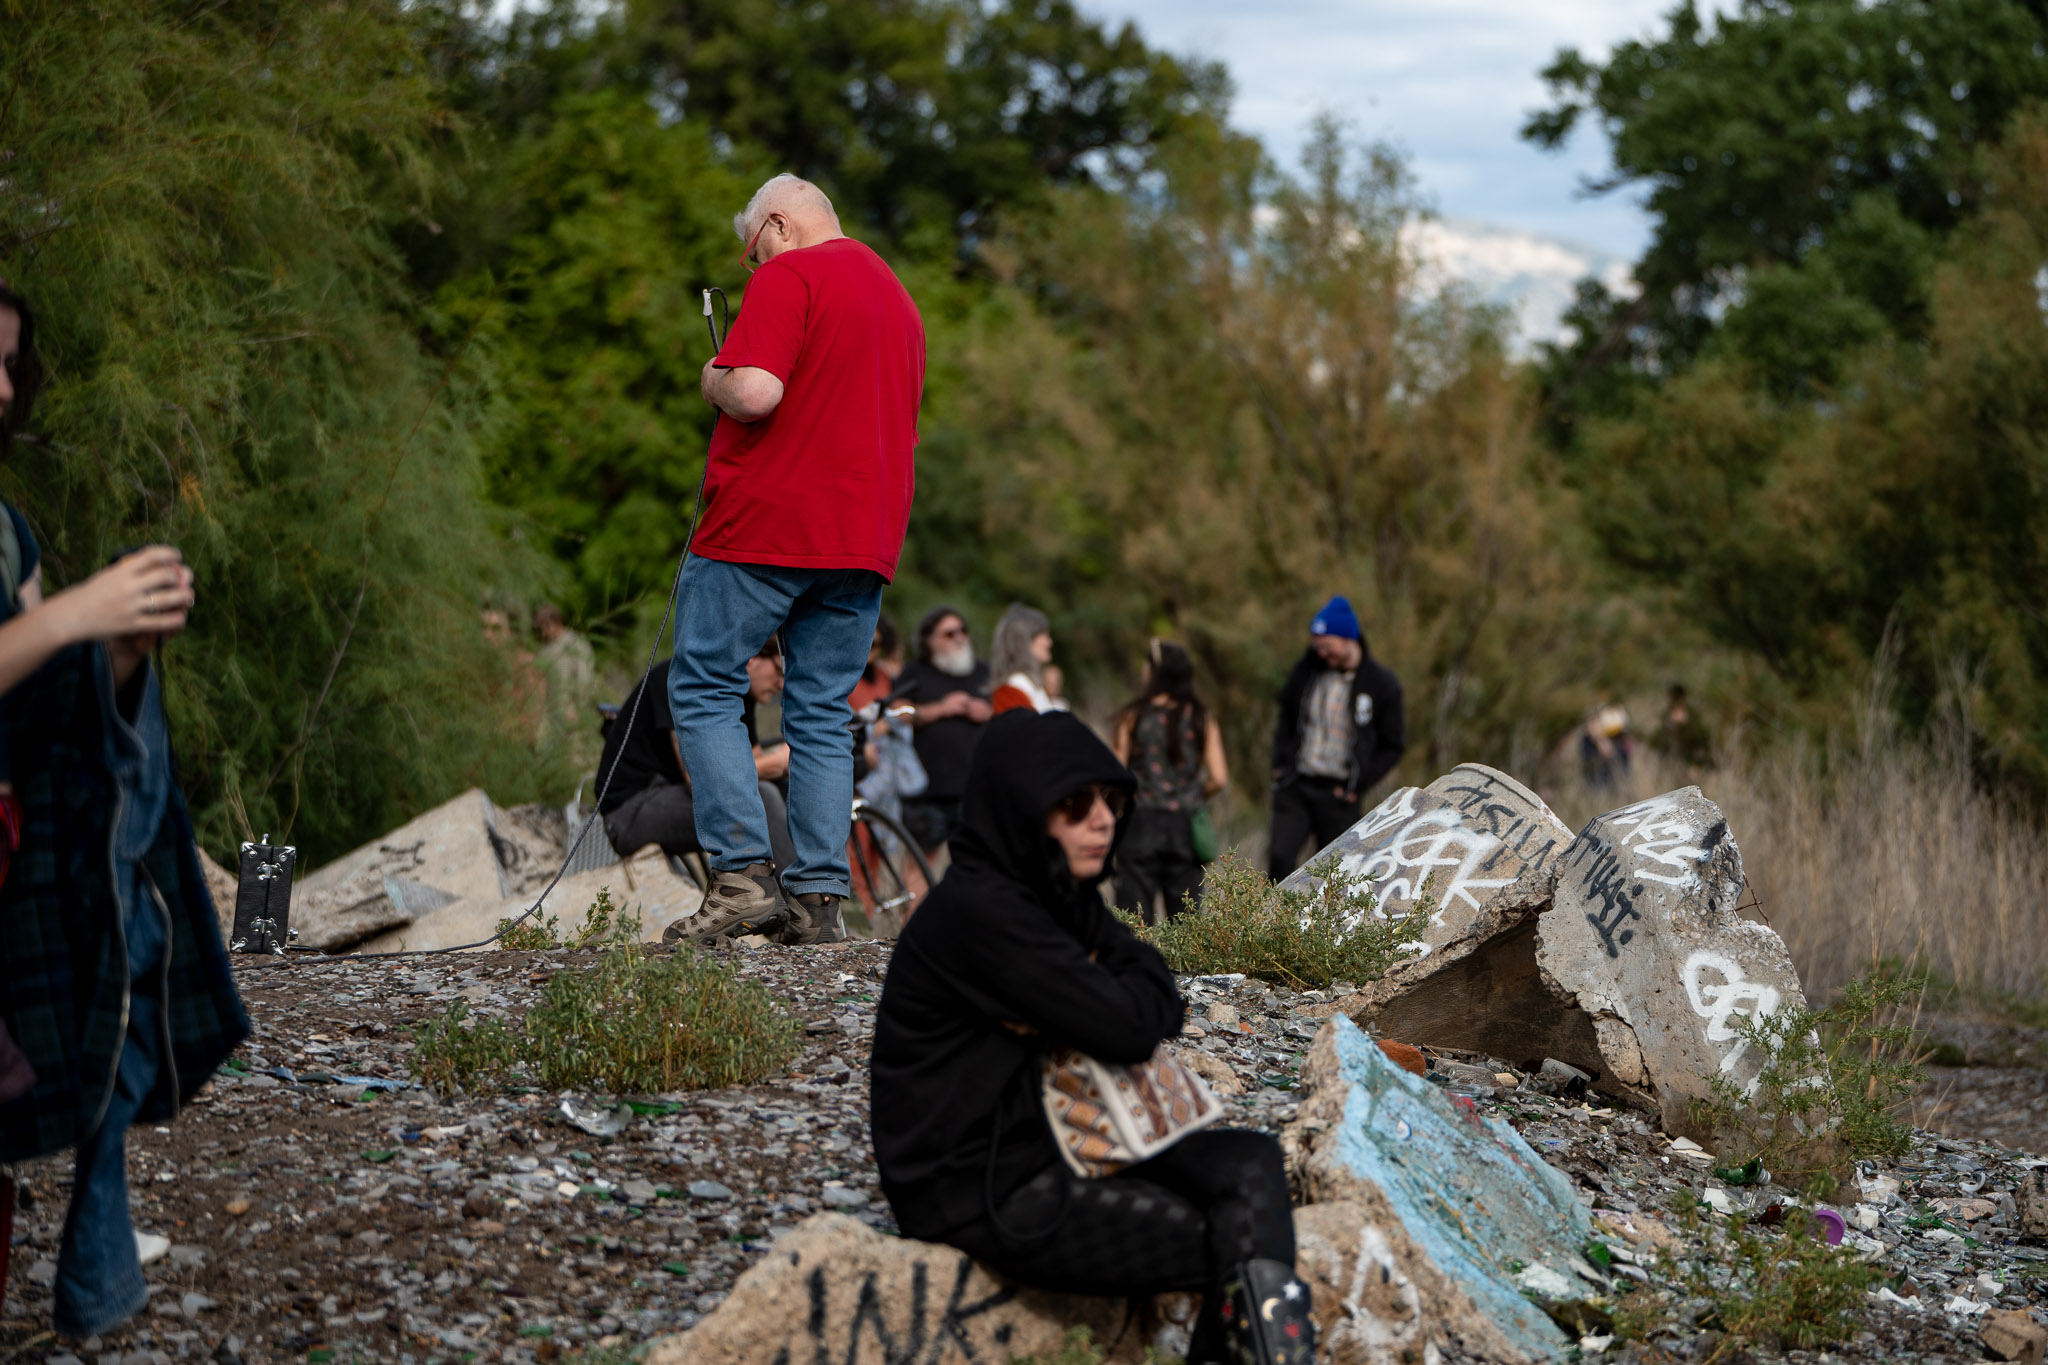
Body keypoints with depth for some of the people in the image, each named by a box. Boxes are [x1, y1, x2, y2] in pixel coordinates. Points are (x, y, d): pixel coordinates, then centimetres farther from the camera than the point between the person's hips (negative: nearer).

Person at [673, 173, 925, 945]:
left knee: (705, 691, 2)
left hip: (764, 528, -7)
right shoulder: (899, 296, 20)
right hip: (864, 536, 7)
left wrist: (713, 381, 0)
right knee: (822, 716, 9)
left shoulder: (789, 276, -7)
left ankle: (743, 872, -8)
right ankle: (817, 894, 3)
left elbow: (755, 392, -19)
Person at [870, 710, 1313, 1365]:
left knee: (1250, 1160, -5)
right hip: (981, 1193, -9)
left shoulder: (1060, 892, 8)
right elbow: (1129, 1030, -23)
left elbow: (1165, 1010, 9)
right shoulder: (979, 911, -21)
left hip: (1055, 1139, 9)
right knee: (1243, 1247, -14)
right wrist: (1140, 979, -1)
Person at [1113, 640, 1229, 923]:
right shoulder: (1201, 718, 0)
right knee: (1184, 915, 7)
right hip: (1186, 826, 2)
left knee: (1135, 920, 0)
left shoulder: (1133, 717, -5)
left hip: (1141, 824, -2)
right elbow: (1219, 778, -3)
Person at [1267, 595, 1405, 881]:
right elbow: (1286, 719, 18)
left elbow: (1393, 745, 2)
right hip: (1295, 788, 2)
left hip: (1337, 795, -2)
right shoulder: (1306, 669, 2)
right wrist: (1281, 764, 6)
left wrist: (1358, 785, -6)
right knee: (1280, 858, -14)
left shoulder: (1382, 683, -5)